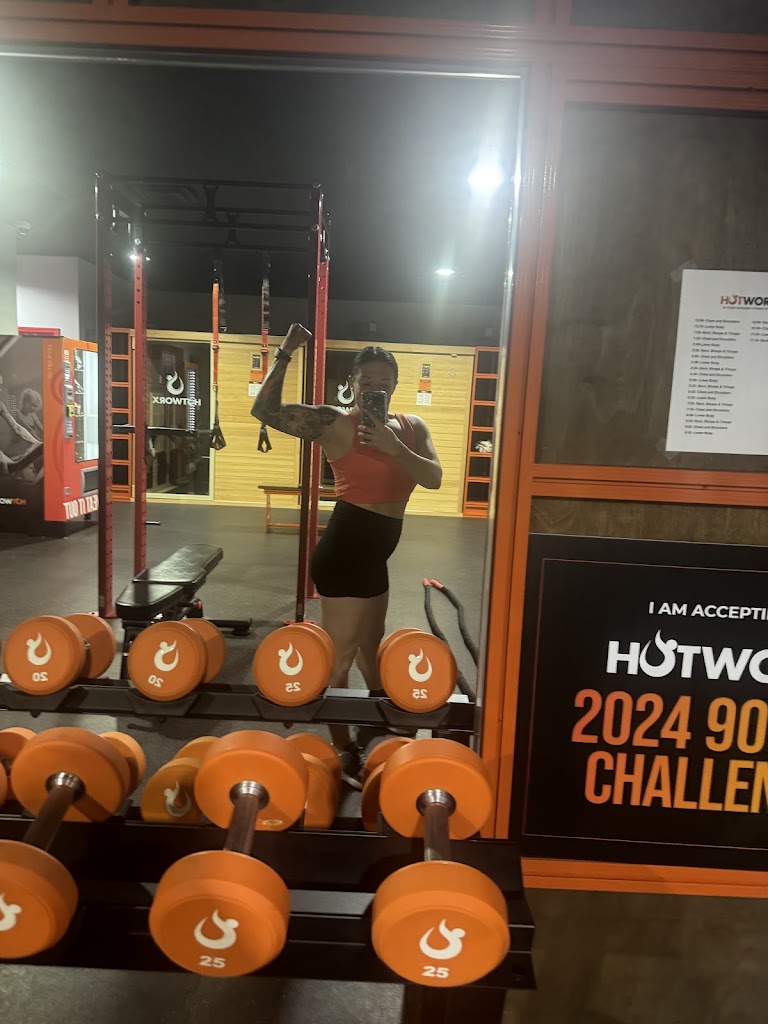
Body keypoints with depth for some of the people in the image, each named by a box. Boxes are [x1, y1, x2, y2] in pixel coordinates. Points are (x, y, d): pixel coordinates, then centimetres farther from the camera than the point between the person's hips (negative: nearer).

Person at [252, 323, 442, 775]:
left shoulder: (412, 427, 6)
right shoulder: (337, 423, -11)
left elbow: (435, 478, -8)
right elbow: (266, 410, -18)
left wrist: (395, 448, -22)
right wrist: (285, 354, -21)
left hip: (374, 551, 8)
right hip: (346, 547, -7)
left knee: (370, 643, 27)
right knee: (342, 652, 5)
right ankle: (343, 744, 23)